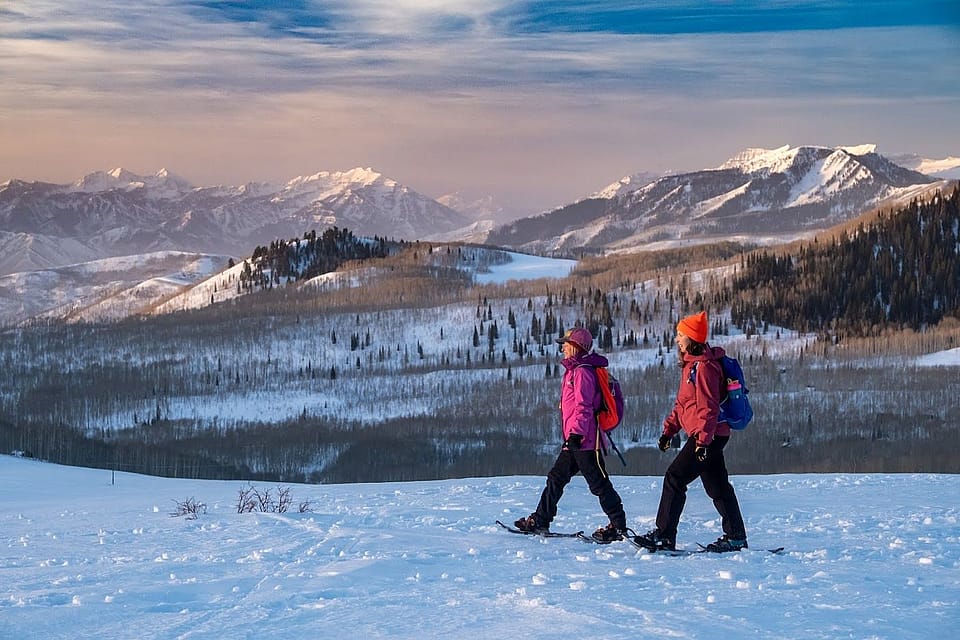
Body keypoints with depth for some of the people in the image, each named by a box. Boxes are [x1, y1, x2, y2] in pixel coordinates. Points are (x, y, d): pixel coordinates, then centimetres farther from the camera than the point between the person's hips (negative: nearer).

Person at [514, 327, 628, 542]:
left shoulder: (582, 372, -12)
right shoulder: (574, 370, 20)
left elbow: (584, 406, -21)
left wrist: (576, 433, -27)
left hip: (585, 440, -11)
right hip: (575, 440, 11)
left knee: (598, 483, -7)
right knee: (556, 478, 12)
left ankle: (619, 526, -4)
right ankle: (540, 521, 17)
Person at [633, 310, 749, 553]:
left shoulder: (703, 366, -15)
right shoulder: (692, 364, 17)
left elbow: (708, 406, -21)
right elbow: (683, 403, 23)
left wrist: (703, 438, -25)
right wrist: (669, 429, 18)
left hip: (706, 435, -11)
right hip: (709, 435, 11)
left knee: (674, 478, -10)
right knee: (717, 486, 13)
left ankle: (664, 535, -8)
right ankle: (736, 537, 17)